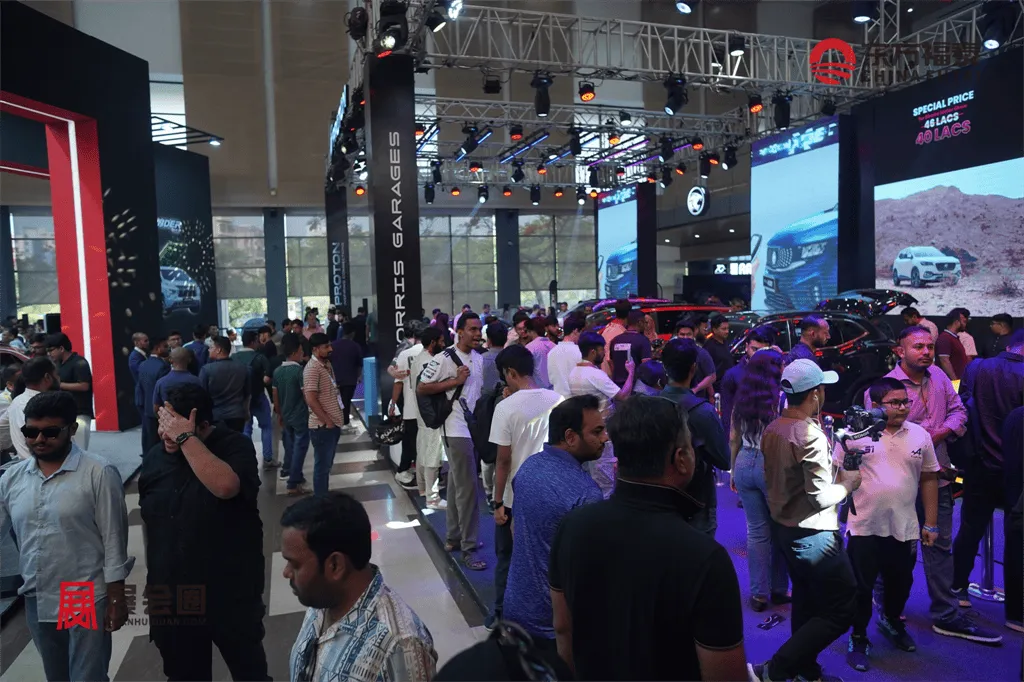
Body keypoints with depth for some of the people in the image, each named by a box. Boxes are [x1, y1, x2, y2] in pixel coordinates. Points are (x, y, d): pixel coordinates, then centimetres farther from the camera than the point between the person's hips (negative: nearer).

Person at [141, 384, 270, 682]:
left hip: (231, 595, -5)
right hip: (171, 597, 5)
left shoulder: (235, 446, -14)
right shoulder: (154, 458, 2)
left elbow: (225, 487, -36)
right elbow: (150, 521, 13)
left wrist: (186, 438, -31)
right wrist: (152, 579, 15)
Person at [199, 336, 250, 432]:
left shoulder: (206, 369, -11)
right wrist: (246, 412, 28)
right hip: (237, 415, 3)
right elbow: (248, 394, 13)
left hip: (214, 416, -3)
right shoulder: (243, 368, 2)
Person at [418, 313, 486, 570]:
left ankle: (454, 537, 30)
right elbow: (421, 389, -12)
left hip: (475, 428, 7)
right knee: (467, 488, -6)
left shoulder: (479, 358, 9)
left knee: (457, 484, 18)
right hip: (456, 430, -7)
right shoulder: (444, 359, -13)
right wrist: (455, 381, -17)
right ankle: (468, 548, 2)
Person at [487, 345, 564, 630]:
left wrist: (498, 502, -6)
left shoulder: (506, 407, -17)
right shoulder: (558, 401, -7)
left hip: (515, 497, -4)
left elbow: (503, 460, -15)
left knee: (507, 558, 15)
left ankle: (503, 614, 27)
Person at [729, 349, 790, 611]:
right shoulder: (780, 398, -10)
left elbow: (734, 439, 9)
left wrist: (733, 471, 18)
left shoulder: (742, 397, 4)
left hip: (745, 463, 4)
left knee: (756, 531, 11)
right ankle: (778, 589, 25)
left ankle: (758, 593, 17)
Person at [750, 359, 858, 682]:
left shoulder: (771, 430, 4)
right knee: (841, 610, 2)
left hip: (784, 528, 9)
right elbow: (821, 496, -23)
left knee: (806, 605, 21)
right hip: (813, 535, -9)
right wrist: (848, 483, -6)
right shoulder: (811, 434, -23)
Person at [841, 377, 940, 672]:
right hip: (864, 527, -3)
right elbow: (836, 475, -1)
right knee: (861, 587, 6)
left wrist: (930, 524, 8)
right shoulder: (854, 434, -8)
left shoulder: (920, 435, 2)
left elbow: (929, 479, 8)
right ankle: (858, 639, 23)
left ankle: (891, 621, 47)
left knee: (900, 583, 20)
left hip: (905, 528, 3)